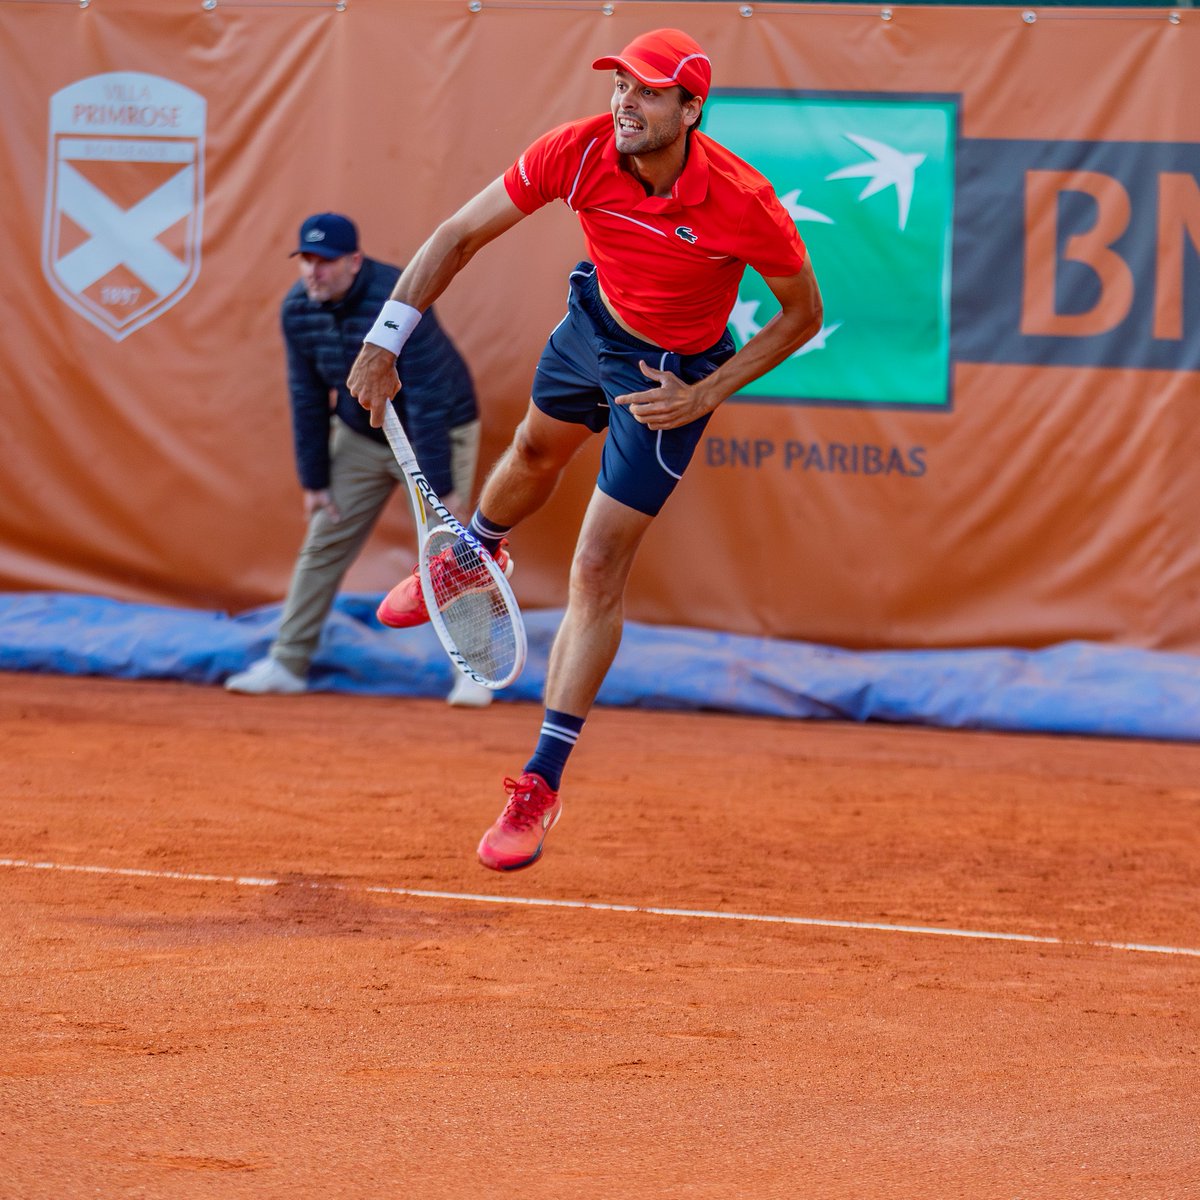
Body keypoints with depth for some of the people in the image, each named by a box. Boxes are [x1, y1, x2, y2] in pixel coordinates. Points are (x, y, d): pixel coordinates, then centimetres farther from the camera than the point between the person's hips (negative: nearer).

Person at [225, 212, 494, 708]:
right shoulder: (298, 309, -13)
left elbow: (428, 399, -31)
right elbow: (307, 397, -2)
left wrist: (437, 490, -33)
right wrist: (313, 478, -2)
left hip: (437, 431, -5)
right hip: (361, 434, 6)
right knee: (323, 546, 4)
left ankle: (473, 670, -4)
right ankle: (287, 664, 11)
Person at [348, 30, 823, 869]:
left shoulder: (743, 202, -35)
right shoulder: (576, 153, -28)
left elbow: (803, 313, -17)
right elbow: (460, 236, -17)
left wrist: (708, 396, -23)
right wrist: (385, 341, -23)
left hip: (672, 373, -4)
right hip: (595, 320, 4)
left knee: (598, 571, -9)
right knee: (536, 452, 33)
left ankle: (542, 785, -1)